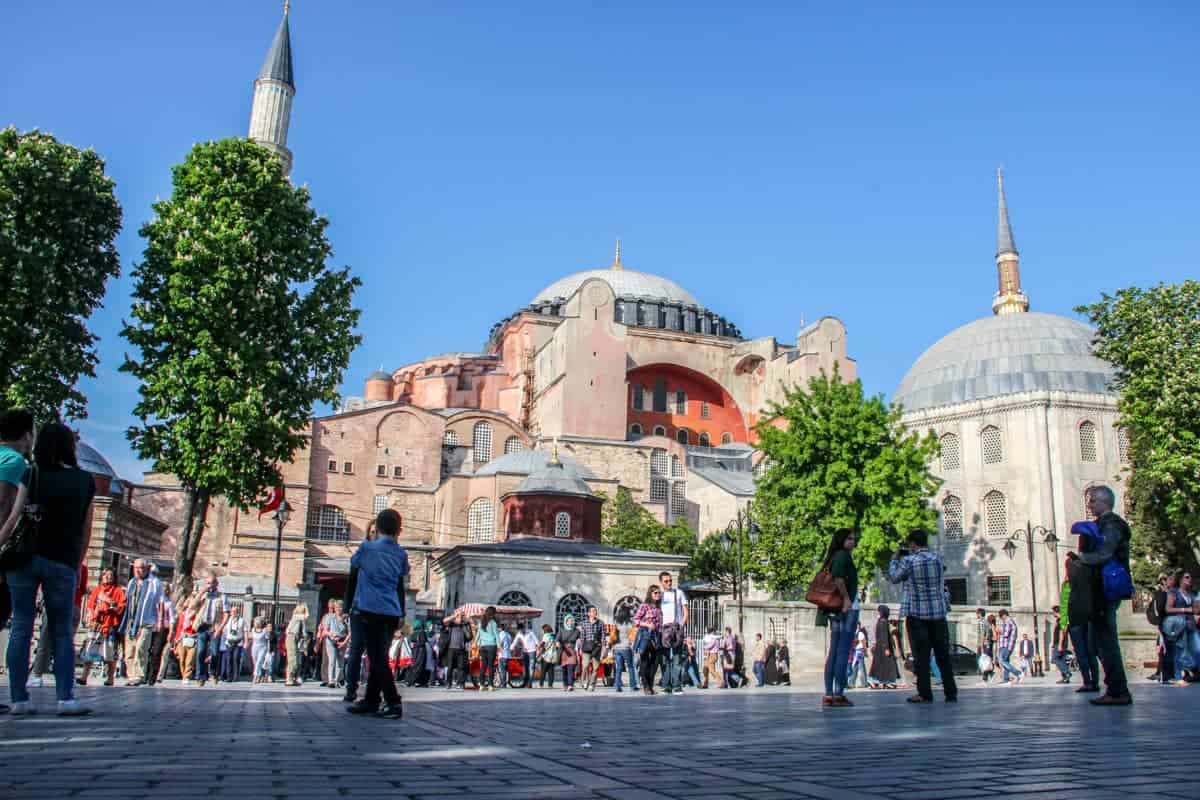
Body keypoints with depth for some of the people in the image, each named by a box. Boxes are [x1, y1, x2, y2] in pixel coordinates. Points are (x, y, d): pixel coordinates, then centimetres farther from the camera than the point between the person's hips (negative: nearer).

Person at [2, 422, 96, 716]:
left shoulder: (32, 474, 2)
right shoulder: (85, 481, 5)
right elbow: (85, 530, 7)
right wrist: (77, 564, 16)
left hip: (24, 557, 0)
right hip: (63, 563, 0)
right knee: (62, 632, 6)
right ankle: (66, 697, -1)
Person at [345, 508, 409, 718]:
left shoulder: (367, 547, 2)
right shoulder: (401, 554, 11)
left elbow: (353, 576, 16)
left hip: (371, 609, -4)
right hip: (392, 612, 5)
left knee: (378, 658, -6)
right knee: (378, 657, 13)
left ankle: (394, 703, -14)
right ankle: (371, 700, 18)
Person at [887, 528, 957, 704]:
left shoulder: (908, 561, -10)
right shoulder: (938, 558, 4)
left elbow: (893, 578, 3)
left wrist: (895, 559, 19)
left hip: (917, 614, -4)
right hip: (938, 612, 4)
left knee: (921, 656, 1)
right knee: (943, 655, 9)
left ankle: (925, 694, 0)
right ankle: (951, 693, 10)